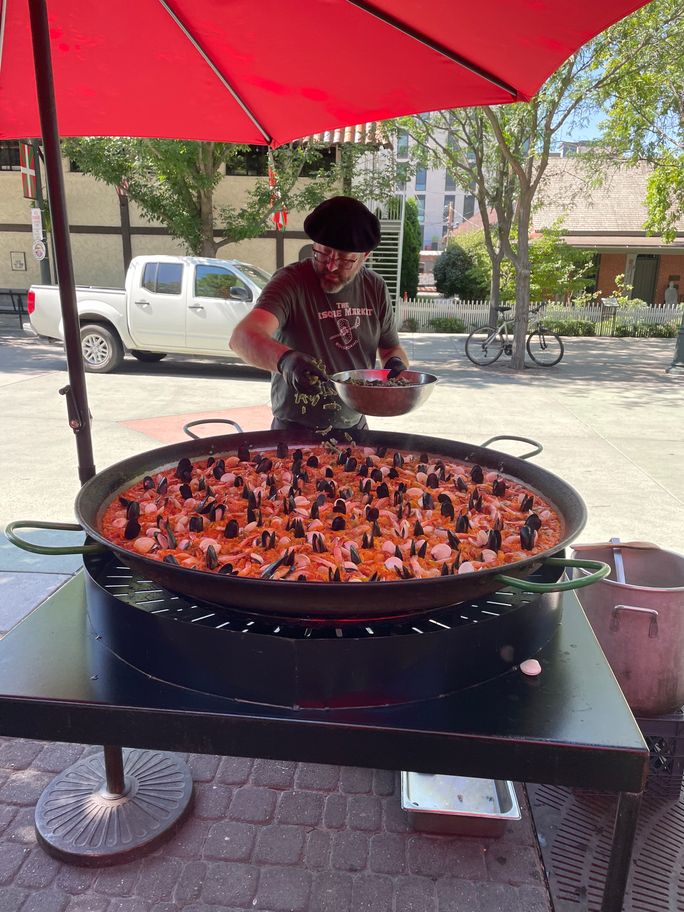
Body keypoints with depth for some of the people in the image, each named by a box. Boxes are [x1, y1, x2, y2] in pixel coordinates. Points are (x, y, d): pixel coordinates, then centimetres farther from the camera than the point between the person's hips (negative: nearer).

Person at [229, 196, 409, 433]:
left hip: (354, 428, 5)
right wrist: (286, 359, -52)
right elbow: (242, 338, -33)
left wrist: (396, 364, -12)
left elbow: (392, 348, 12)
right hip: (295, 431, -5)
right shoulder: (292, 281, -18)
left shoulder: (375, 288, -2)